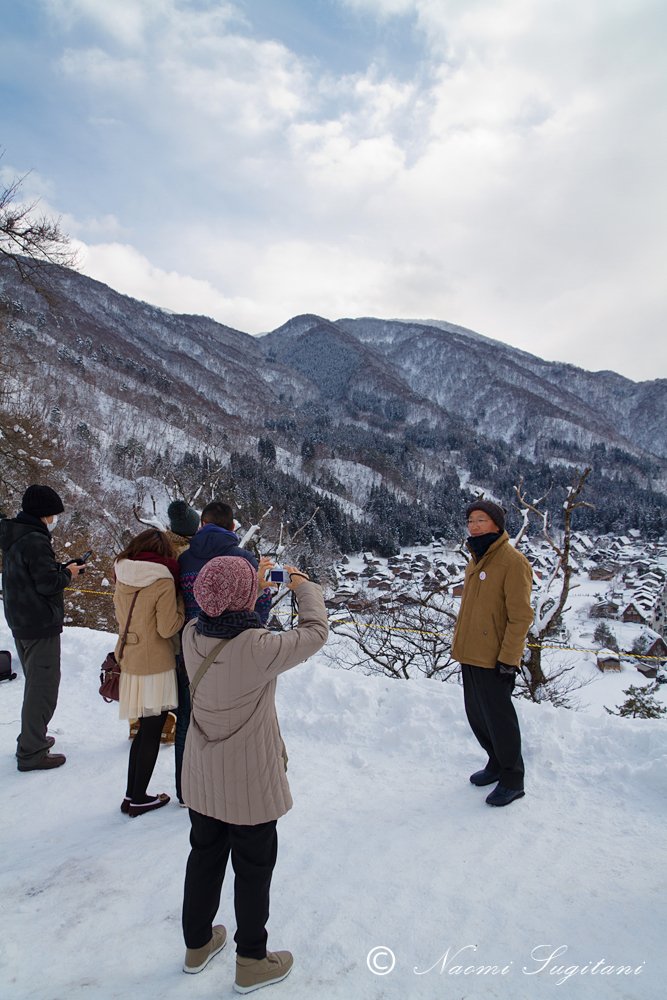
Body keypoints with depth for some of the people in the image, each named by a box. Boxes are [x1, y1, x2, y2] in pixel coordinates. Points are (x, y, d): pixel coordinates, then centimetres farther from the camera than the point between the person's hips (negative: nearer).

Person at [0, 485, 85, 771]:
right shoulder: (35, 541, -22)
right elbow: (47, 583, -23)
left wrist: (61, 567, 5)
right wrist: (68, 573, -6)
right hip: (41, 625, -10)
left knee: (35, 682, 23)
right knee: (43, 686, -1)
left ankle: (31, 738, 35)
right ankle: (32, 753, 7)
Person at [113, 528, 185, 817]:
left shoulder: (122, 578, 1)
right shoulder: (163, 582, -18)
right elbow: (168, 628, -15)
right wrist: (181, 602, -5)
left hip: (129, 662, 6)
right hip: (155, 667, -6)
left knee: (144, 729, 20)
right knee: (152, 733, 9)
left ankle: (132, 794, 29)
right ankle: (138, 799, 21)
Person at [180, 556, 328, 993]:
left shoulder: (192, 635, -15)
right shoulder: (258, 648, -33)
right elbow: (315, 633, -18)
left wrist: (257, 586, 7)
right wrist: (302, 585, -2)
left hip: (202, 777, 6)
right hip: (250, 781, -5)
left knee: (204, 856, 26)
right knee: (254, 868, 17)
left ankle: (197, 944, 47)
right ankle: (252, 962, 37)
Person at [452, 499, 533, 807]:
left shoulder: (513, 562, -15)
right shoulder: (477, 559, 11)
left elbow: (520, 616, -18)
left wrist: (508, 659, -19)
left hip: (494, 661, -8)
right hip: (470, 656, 8)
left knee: (498, 719, 3)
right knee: (477, 716, 18)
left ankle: (513, 780, 21)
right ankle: (496, 764, 38)